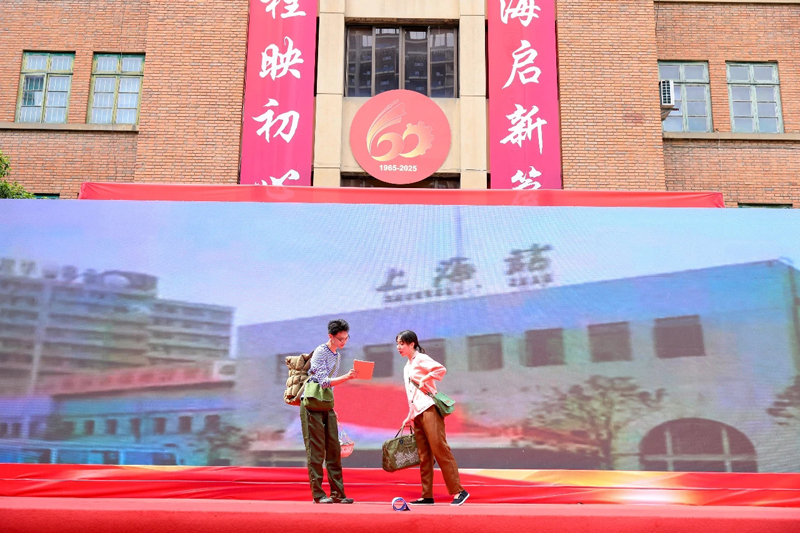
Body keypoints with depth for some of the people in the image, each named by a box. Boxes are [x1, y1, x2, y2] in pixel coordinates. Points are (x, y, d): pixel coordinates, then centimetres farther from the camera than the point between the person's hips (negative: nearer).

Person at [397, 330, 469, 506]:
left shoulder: (421, 359, -3)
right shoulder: (407, 367, 23)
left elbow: (441, 369, -21)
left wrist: (425, 380, -13)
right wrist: (409, 417, 21)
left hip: (429, 409, -9)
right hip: (417, 414, 9)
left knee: (439, 449, -13)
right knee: (424, 456, 7)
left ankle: (458, 491, -11)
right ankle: (427, 496, 9)